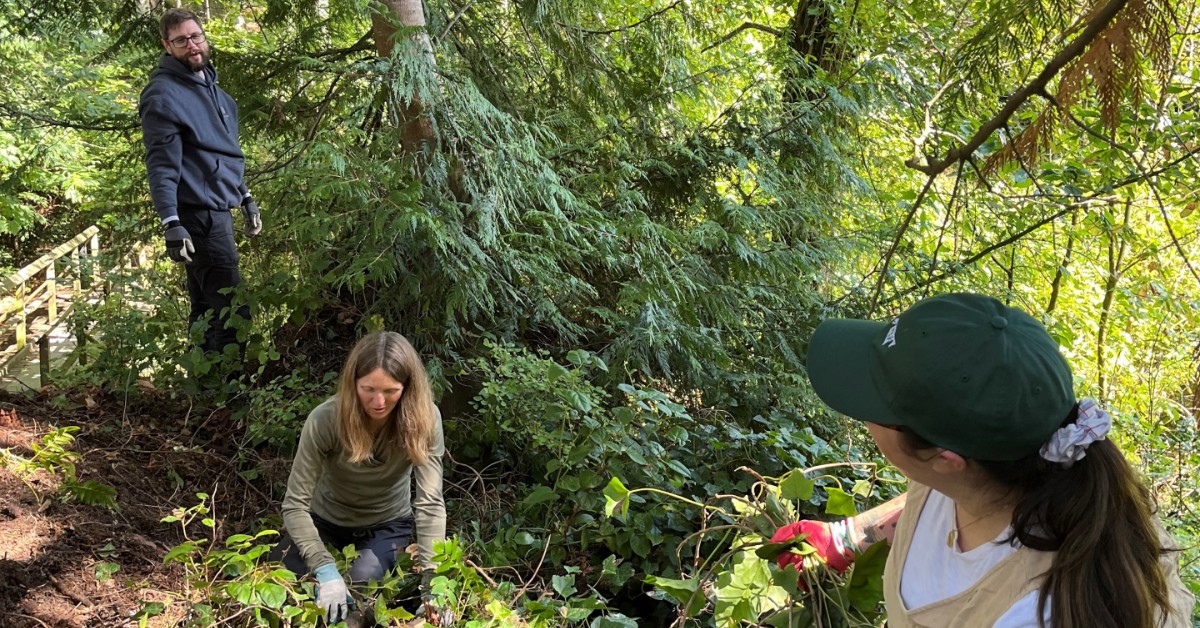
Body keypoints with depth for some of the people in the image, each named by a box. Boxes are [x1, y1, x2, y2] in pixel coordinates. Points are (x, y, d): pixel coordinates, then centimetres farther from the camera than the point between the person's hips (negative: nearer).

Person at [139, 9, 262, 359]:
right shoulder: (163, 94, -11)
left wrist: (245, 198, 23)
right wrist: (171, 223, -24)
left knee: (206, 309, 16)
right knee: (233, 312, -11)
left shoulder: (211, 87, 17)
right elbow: (161, 165, -17)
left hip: (218, 210, 9)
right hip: (198, 213, -9)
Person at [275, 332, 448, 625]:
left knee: (364, 582, -26)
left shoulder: (425, 419, -28)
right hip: (327, 520, 1)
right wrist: (325, 570, -40)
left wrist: (433, 579, -40)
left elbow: (430, 503, -30)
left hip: (388, 524, 0)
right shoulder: (325, 419, -31)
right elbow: (295, 504, -28)